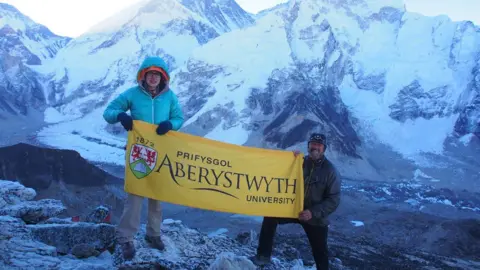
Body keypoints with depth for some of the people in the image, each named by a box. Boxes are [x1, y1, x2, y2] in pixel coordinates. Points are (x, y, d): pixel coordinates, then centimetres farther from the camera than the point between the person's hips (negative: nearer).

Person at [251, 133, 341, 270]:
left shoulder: (330, 171, -12)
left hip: (316, 218, -3)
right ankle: (264, 255, -1)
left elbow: (333, 200, -15)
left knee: (320, 252, 7)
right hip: (295, 209, 3)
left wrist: (313, 212, -26)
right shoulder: (300, 162, 0)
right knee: (270, 217, -10)